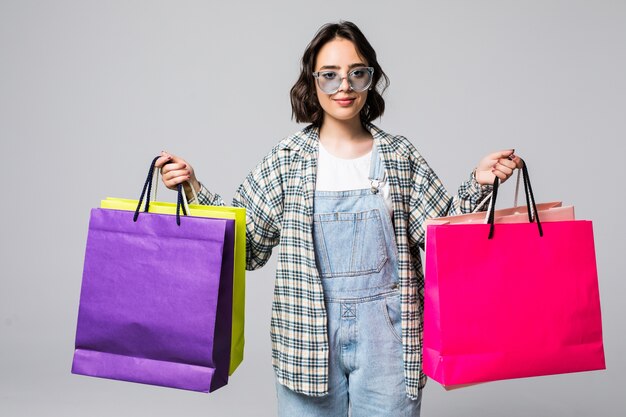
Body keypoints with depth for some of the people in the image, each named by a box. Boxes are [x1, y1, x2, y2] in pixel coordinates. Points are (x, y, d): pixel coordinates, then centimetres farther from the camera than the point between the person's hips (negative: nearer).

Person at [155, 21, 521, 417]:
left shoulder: (400, 155, 2)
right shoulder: (288, 158, -1)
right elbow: (245, 244, -1)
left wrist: (478, 183, -10)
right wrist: (193, 189, -10)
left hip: (387, 329, 1)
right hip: (307, 333, 0)